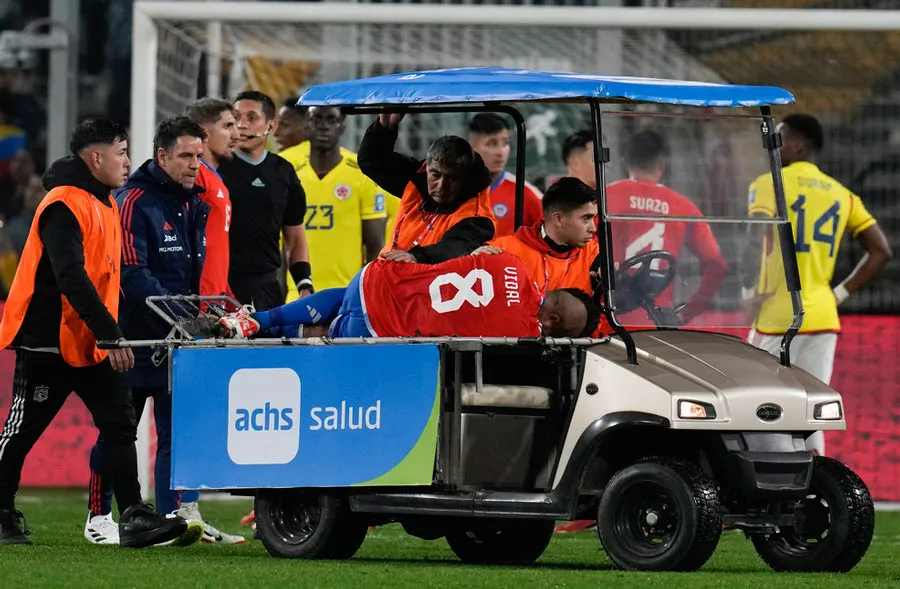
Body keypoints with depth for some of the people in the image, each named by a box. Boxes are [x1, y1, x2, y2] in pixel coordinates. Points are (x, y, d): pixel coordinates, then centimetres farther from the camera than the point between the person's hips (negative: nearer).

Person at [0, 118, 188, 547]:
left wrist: (110, 333, 14)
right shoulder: (64, 206, -17)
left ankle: (133, 517, -5)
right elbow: (71, 278, -26)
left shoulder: (102, 203, 13)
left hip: (90, 343, 9)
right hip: (48, 341, -9)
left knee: (120, 426, -1)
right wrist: (110, 335, -29)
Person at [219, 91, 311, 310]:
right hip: (220, 287, -4)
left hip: (267, 289, 4)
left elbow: (295, 238, 20)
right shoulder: (215, 167, 1)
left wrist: (305, 285, 10)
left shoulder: (282, 172, 13)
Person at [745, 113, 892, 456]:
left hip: (778, 316, -5)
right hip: (823, 318, 5)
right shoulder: (841, 195, 13)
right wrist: (840, 294, 13)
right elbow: (880, 252, 10)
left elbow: (758, 243, -22)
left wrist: (750, 292, -10)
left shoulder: (771, 184, -5)